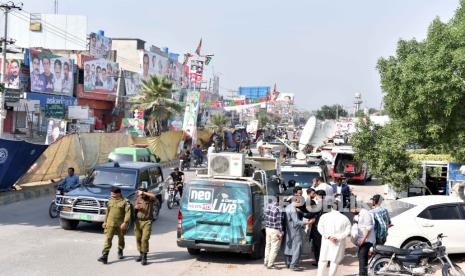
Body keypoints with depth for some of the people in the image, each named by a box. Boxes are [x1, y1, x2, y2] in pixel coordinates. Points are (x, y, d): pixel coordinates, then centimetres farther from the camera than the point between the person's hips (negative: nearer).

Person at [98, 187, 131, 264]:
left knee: (121, 238, 15)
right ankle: (104, 256, -14)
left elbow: (128, 213, -15)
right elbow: (107, 212, 17)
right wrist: (105, 221, 15)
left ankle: (120, 252, 38)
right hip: (110, 224, 3)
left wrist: (125, 223, -23)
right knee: (108, 239, -9)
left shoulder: (125, 202, -8)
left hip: (120, 224, -3)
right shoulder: (110, 201, 8)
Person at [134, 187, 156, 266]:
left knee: (144, 239, -12)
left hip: (147, 222, -5)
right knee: (138, 239, 9)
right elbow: (134, 209, 18)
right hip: (138, 221, 5)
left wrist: (143, 192, -26)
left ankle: (144, 257, -8)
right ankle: (141, 254, 25)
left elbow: (153, 196, -29)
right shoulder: (138, 199, 11)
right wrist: (135, 207, -6)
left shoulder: (150, 199, -5)